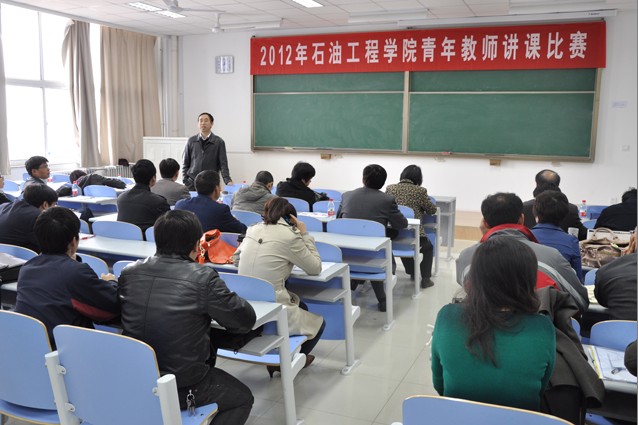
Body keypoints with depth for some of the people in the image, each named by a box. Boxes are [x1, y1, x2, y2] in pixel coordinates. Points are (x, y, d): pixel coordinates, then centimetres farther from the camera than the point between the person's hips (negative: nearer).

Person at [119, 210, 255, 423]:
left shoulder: (129, 272, -4)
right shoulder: (203, 277, -20)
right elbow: (246, 321, -11)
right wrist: (229, 298, 10)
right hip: (182, 389, -6)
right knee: (243, 398, 20)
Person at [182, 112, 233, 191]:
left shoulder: (219, 142, 2)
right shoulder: (191, 141, 7)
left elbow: (223, 164, -2)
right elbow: (185, 164, 12)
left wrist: (228, 181, -15)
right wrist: (185, 182, 2)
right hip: (192, 183, 2)